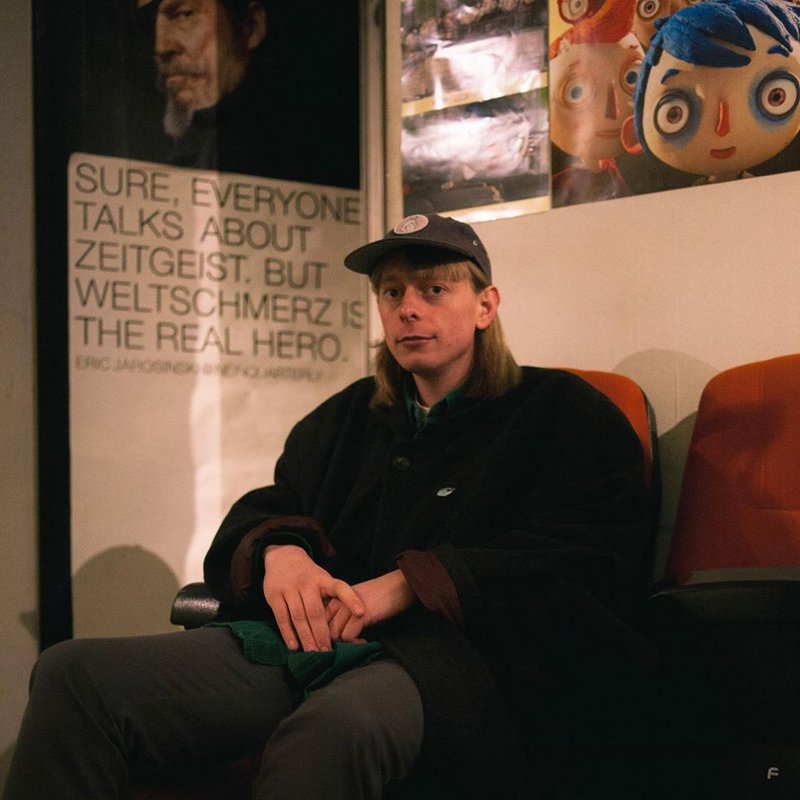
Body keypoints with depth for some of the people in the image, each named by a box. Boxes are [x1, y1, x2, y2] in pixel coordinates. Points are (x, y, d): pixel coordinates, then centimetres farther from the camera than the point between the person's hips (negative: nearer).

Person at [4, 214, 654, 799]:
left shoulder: (564, 414, 11)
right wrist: (279, 551, 1)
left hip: (454, 653, -5)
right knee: (74, 675, -18)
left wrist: (410, 582, -13)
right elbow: (259, 513, 29)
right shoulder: (345, 420, 30)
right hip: (317, 637, 6)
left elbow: (581, 562, -4)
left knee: (339, 722, -45)